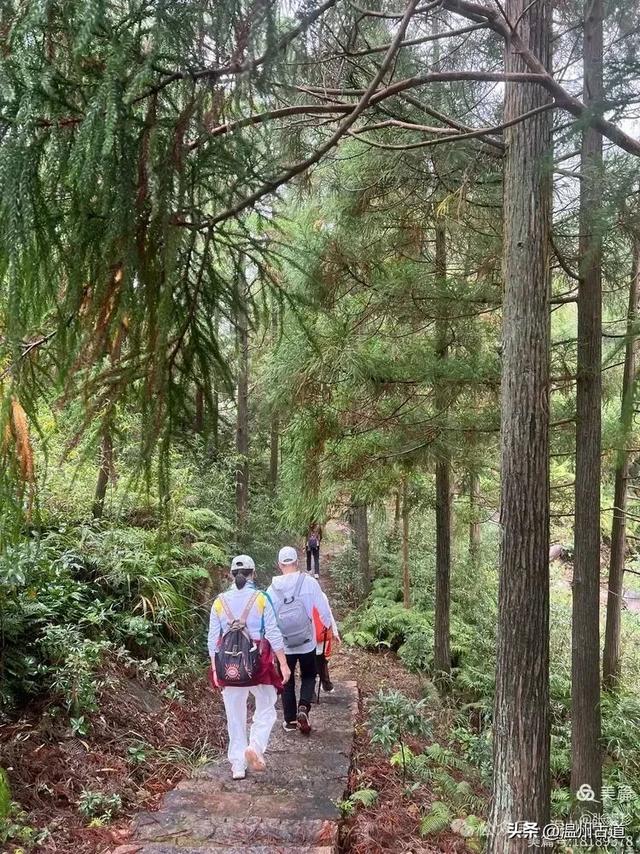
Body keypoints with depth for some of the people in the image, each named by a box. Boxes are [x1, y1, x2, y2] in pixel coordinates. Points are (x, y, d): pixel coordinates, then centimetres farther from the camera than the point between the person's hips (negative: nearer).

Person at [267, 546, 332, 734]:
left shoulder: (273, 589, -10)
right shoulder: (309, 582, -15)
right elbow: (323, 608, -9)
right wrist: (330, 627, 10)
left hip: (283, 645, 1)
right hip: (307, 643, -1)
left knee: (287, 681, 17)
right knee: (308, 677, 19)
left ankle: (290, 721, 22)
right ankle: (303, 708, -4)